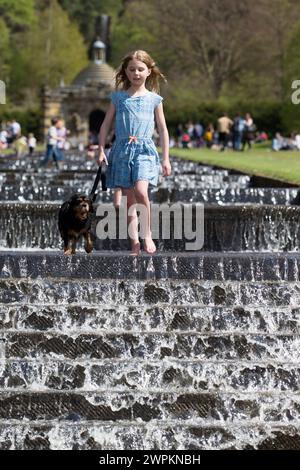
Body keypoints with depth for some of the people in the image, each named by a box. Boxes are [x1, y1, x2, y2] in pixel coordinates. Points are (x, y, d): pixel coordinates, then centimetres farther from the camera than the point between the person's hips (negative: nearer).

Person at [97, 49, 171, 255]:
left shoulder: (154, 99, 6)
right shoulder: (118, 97, 8)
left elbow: (163, 130, 10)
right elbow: (106, 125, 12)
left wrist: (166, 158, 8)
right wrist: (101, 150, 3)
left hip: (144, 149, -2)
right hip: (122, 149, 2)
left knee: (140, 191, -24)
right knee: (129, 199, 2)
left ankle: (147, 233, -6)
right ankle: (135, 244, 5)